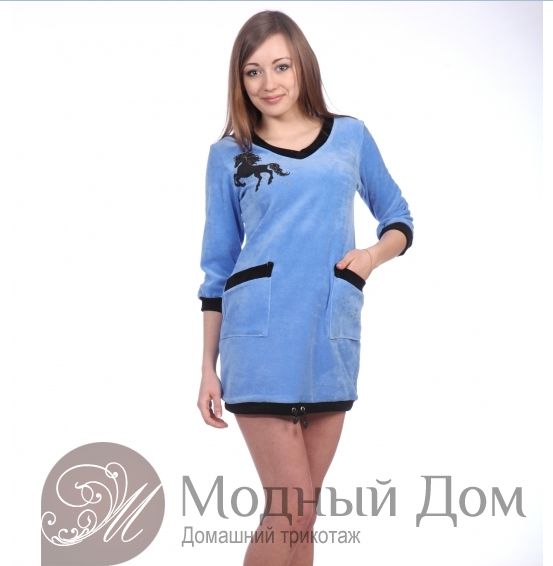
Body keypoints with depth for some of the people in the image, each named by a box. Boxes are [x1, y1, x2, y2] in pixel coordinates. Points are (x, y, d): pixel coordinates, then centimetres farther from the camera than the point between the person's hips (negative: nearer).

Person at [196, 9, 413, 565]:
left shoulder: (351, 136, 12)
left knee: (296, 511, 9)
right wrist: (208, 369, 6)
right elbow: (217, 265, 8)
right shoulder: (228, 154, 6)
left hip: (332, 336, 3)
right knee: (291, 509, -7)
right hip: (261, 336, -2)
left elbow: (399, 220, 20)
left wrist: (374, 254, -3)